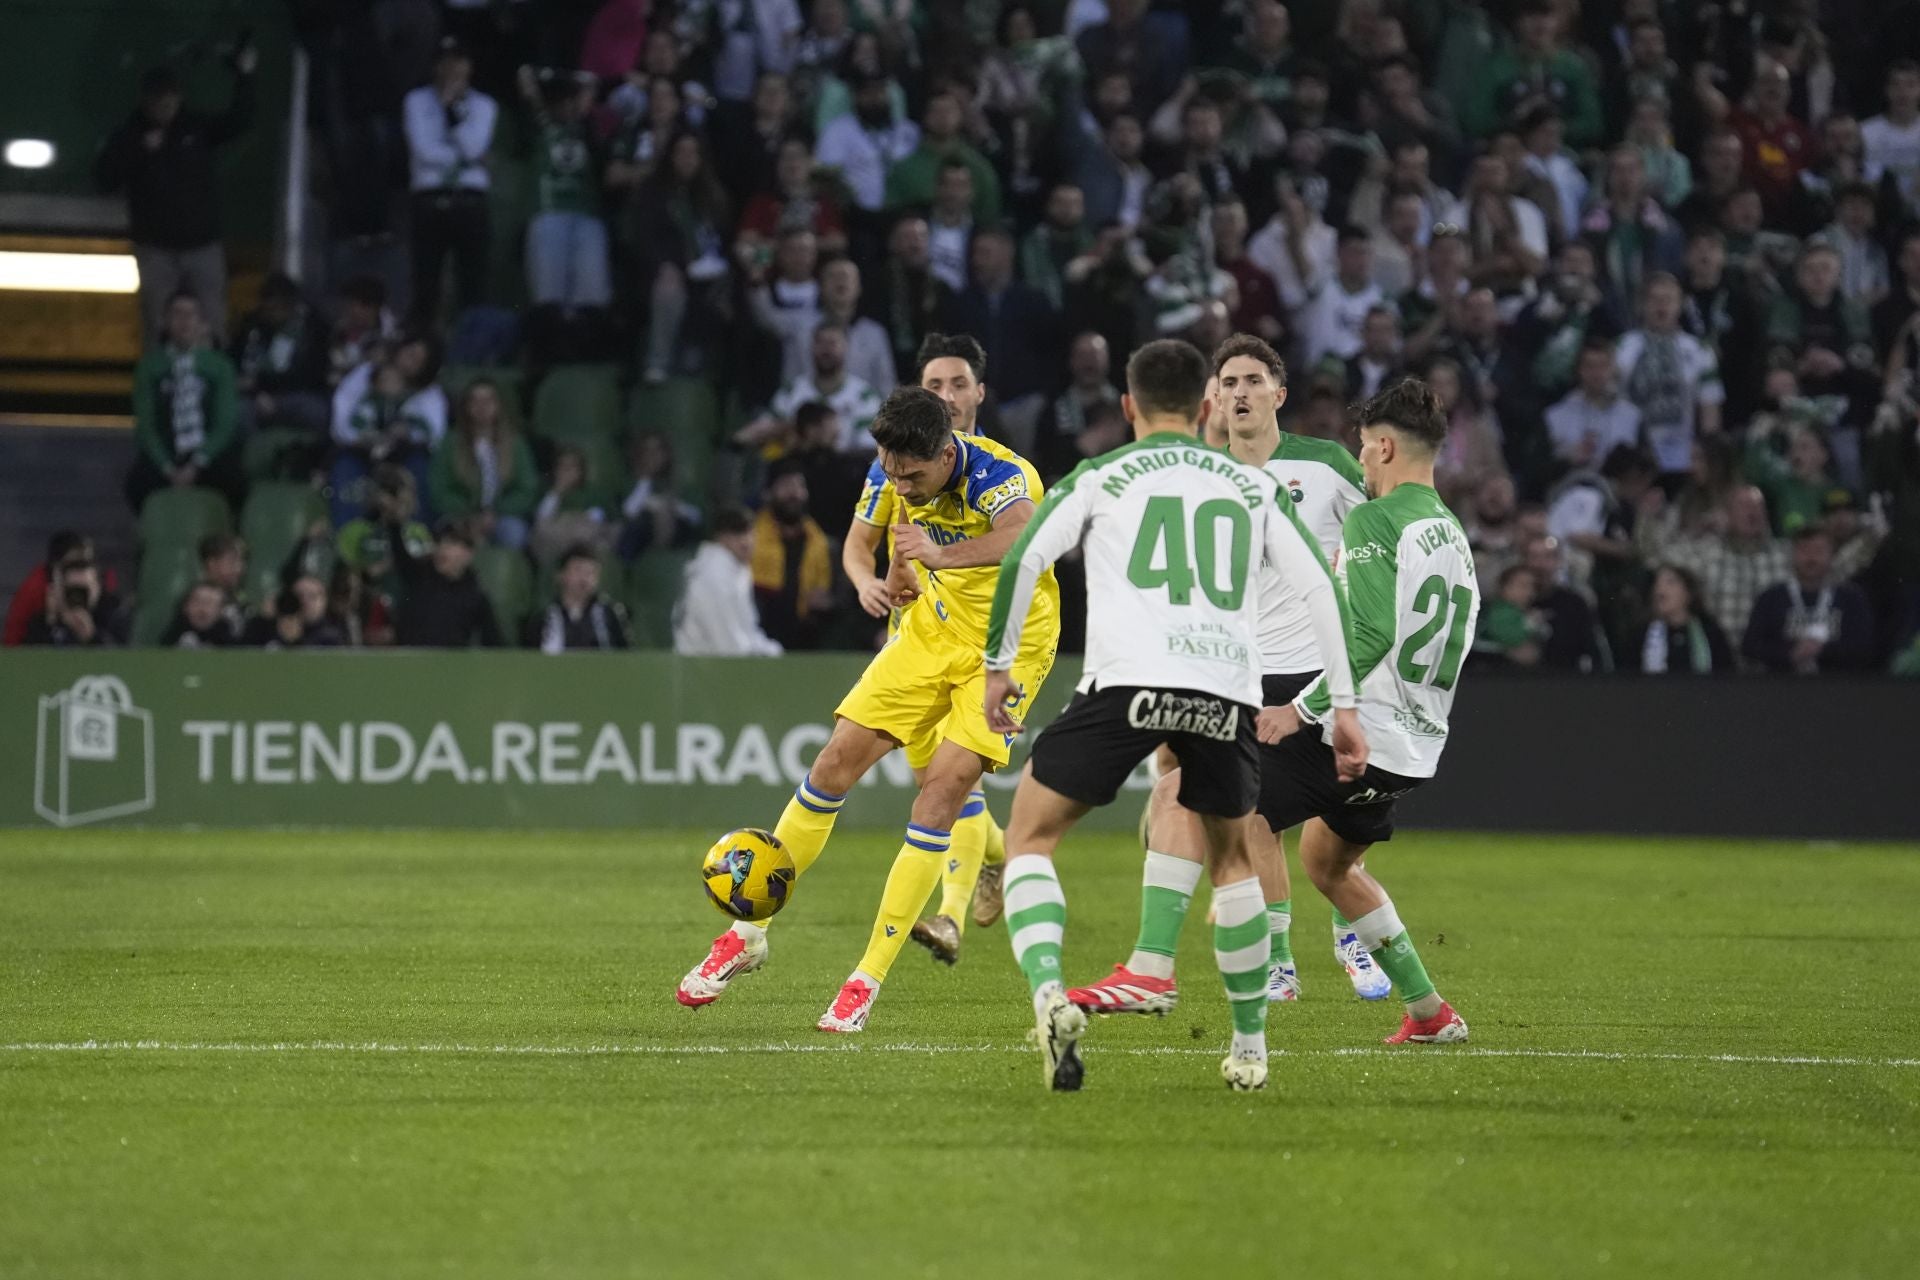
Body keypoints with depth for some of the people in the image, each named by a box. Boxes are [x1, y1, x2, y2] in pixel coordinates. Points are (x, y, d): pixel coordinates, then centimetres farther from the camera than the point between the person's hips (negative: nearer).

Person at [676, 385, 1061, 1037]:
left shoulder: (1004, 476, -31)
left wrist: (943, 555, -69)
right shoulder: (891, 473, -10)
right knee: (838, 758, -1)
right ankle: (748, 931, 13)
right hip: (933, 633, 6)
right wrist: (893, 581, 8)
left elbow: (1022, 538, -56)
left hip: (1009, 646, -6)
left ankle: (867, 981, -10)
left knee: (945, 786, -17)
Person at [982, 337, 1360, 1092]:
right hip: (1227, 691, 3)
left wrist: (998, 665, 12)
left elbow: (1023, 559, 4)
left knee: (1030, 836, 9)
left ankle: (1048, 993, -17)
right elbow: (1317, 586, 15)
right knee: (1232, 859, 25)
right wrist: (1344, 706, 16)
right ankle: (1250, 1045, 25)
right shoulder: (1254, 486, 22)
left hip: (1128, 682, -3)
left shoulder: (1099, 478, 16)